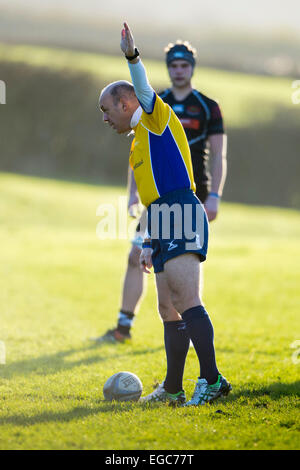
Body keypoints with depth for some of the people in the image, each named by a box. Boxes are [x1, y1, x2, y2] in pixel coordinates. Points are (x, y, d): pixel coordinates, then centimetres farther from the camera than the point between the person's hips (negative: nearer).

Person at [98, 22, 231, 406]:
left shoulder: (157, 119, 1)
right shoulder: (138, 142, 27)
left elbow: (144, 91, -21)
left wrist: (132, 57, -37)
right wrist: (149, 244, 24)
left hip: (181, 215, -10)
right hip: (164, 224, 10)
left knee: (185, 299, -19)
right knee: (170, 309, 11)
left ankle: (211, 379, -25)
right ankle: (172, 389, 15)